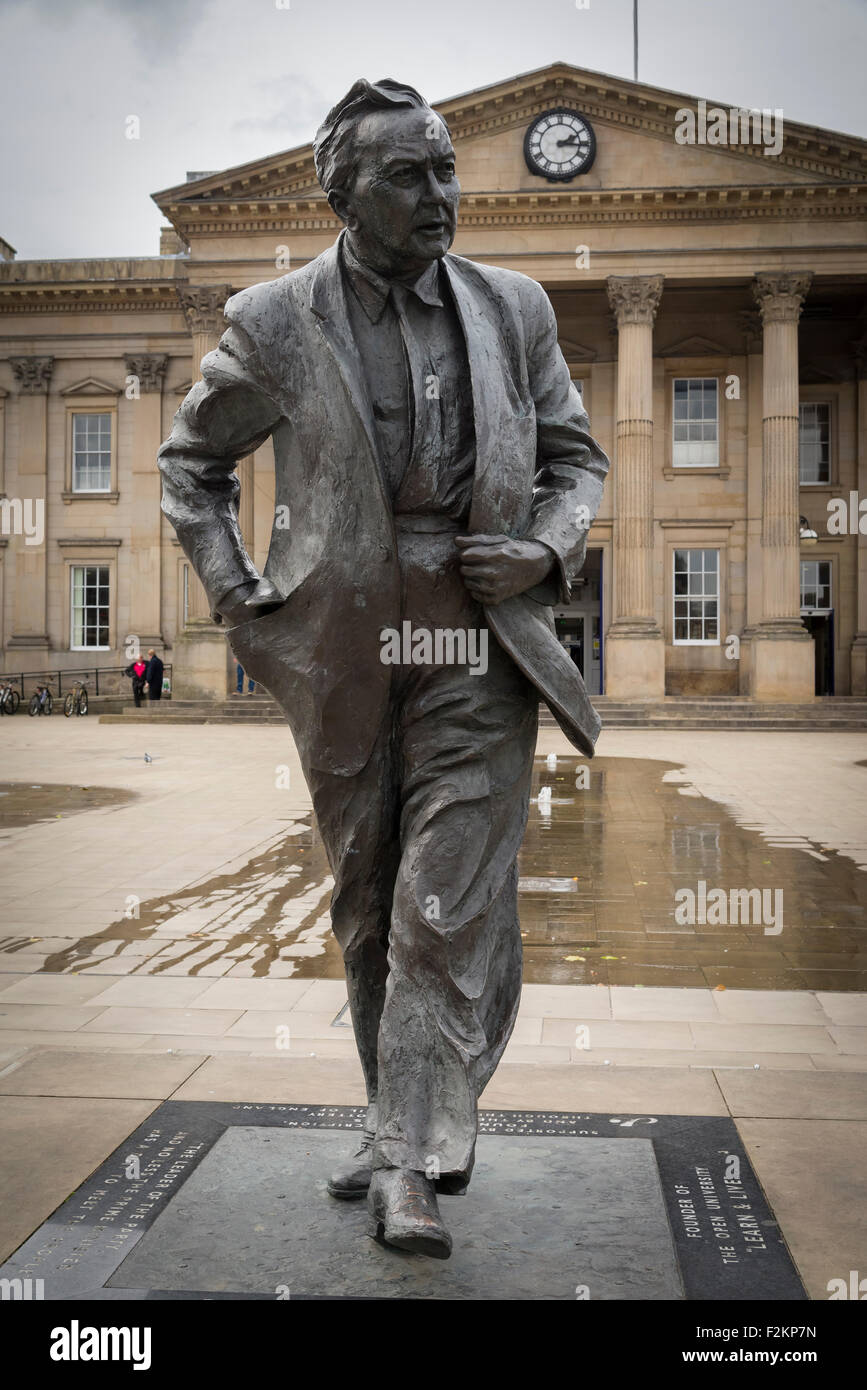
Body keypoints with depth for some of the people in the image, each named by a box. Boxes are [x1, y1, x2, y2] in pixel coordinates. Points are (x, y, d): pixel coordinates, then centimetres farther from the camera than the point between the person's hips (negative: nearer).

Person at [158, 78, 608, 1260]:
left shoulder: (513, 308, 4)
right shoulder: (276, 325, 1)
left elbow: (577, 457, 14)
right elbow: (192, 460, 14)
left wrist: (550, 551, -6)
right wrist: (232, 591, 3)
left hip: (480, 652, 0)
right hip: (345, 656, 1)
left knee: (451, 910, -6)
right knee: (370, 910, 12)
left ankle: (412, 1164, 4)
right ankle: (405, 1118, 32)